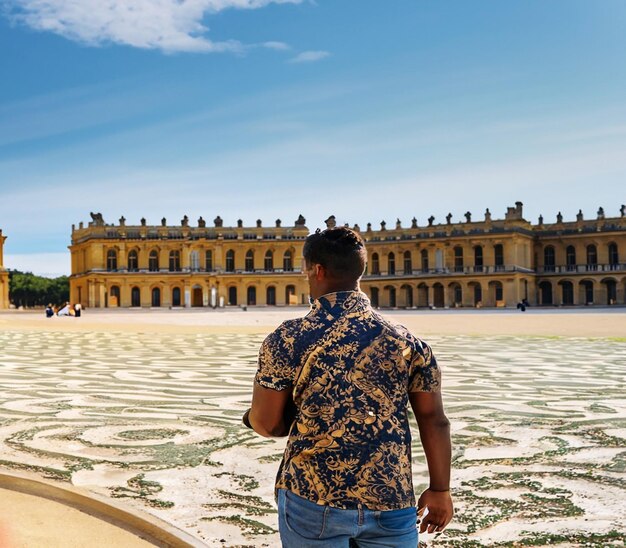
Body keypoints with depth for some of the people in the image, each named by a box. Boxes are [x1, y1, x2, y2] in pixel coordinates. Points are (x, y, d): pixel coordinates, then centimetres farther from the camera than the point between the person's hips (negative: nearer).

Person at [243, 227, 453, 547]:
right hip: (391, 502, 2)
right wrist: (440, 490, 9)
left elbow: (266, 423, -7)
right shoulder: (406, 341, -1)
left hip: (313, 500, -2)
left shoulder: (288, 339, -9)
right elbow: (434, 421, -1)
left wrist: (251, 417, 16)